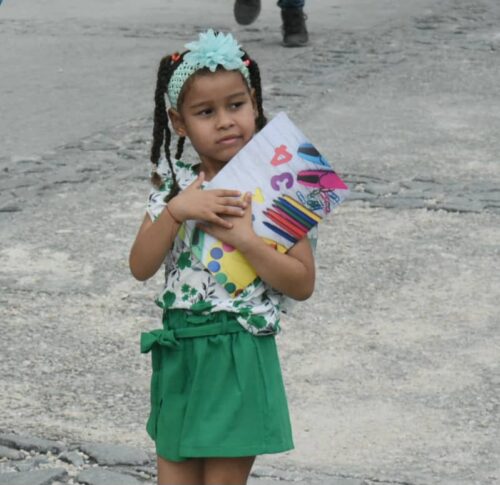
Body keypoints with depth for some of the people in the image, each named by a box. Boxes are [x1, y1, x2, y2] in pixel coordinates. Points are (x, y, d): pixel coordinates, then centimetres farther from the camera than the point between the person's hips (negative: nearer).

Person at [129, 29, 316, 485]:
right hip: (179, 353, 4)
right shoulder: (174, 186, 3)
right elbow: (141, 267, -6)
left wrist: (244, 238, -22)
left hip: (239, 358, -4)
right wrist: (176, 210, -20)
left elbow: (303, 283, -11)